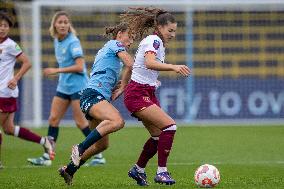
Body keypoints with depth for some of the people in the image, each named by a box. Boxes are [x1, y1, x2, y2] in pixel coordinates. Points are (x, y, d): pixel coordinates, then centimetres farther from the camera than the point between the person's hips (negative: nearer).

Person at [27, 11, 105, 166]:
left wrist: (56, 71, -20)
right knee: (53, 119, 4)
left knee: (80, 122, -7)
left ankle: (99, 156, 3)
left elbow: (80, 67, -23)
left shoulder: (73, 42, -16)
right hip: (64, 87, 8)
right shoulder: (57, 41, 9)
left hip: (78, 87, -8)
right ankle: (47, 157, 6)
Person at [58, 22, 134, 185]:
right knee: (117, 121, -35)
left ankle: (69, 170, 22)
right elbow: (130, 65, -11)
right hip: (92, 96, -10)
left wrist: (119, 87, 14)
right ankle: (80, 148, -34)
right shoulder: (114, 44, 3)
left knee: (102, 144, 11)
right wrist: (123, 86, 3)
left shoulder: (106, 49, 30)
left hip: (99, 98, 10)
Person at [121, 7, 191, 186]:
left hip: (148, 93, 10)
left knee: (158, 136, 11)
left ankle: (138, 170, 28)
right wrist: (173, 67, -47)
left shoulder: (159, 43, 16)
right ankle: (161, 172, -14)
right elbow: (149, 63, -35)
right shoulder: (154, 41, -14)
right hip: (137, 95, -10)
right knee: (170, 126, -19)